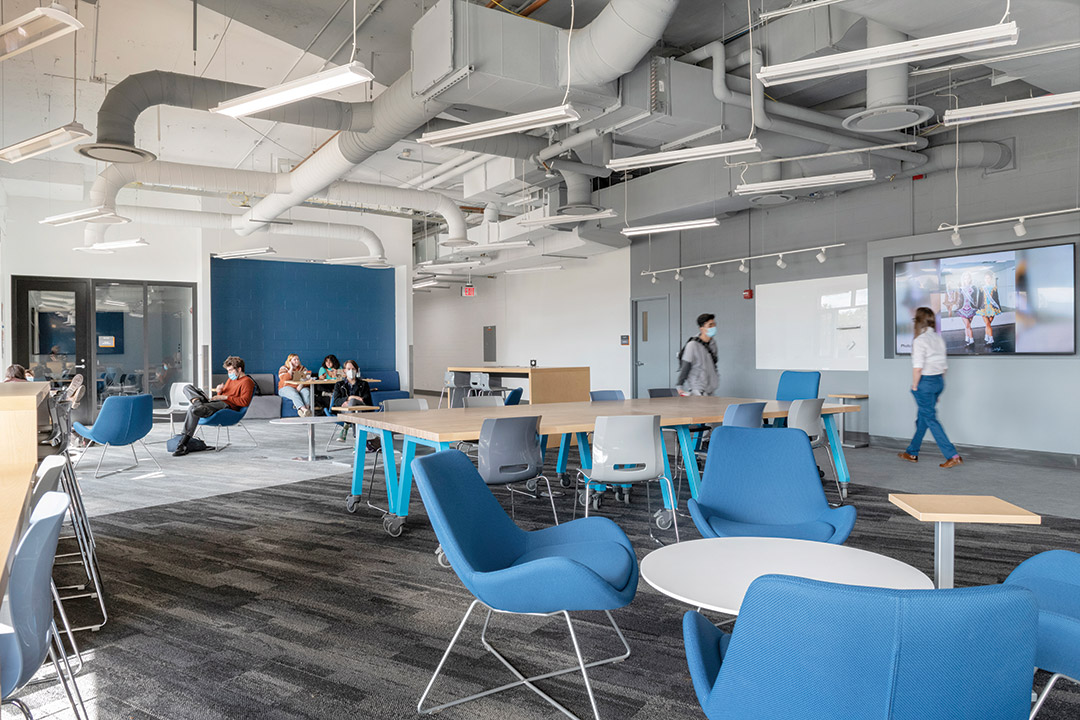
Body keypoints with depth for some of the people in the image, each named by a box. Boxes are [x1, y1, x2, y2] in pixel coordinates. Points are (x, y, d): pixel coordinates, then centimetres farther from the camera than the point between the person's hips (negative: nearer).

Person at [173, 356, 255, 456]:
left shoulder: (247, 381, -2)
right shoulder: (231, 379, 28)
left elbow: (244, 401, -16)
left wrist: (225, 397, -14)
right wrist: (219, 392, 7)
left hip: (226, 406, -10)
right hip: (216, 403, 10)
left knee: (193, 410, -31)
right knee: (187, 387, 7)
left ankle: (183, 445, -29)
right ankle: (198, 403, -25)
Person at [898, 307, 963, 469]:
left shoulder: (920, 340, -15)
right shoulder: (939, 339, 9)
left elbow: (918, 367, -21)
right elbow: (944, 366, 12)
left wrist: (914, 387, -10)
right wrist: (939, 383, 19)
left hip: (925, 382, -8)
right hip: (939, 381, 8)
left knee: (930, 419, -3)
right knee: (923, 418, 16)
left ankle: (952, 455, -6)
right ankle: (912, 453, 27)